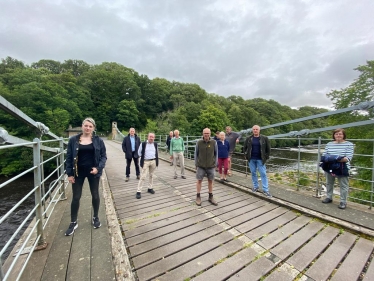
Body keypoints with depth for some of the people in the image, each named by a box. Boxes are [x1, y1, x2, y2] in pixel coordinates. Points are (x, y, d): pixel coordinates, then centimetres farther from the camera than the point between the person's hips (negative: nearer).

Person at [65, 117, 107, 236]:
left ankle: (95, 217, 34)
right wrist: (69, 173, -4)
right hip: (78, 172, 0)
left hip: (93, 171, 0)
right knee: (76, 197, 9)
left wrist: (98, 168, -16)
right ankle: (73, 223, 28)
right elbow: (69, 157, 0)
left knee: (95, 195, 13)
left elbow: (103, 156, -1)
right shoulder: (73, 140, -2)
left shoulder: (98, 140, -3)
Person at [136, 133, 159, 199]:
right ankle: (138, 191, 2)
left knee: (151, 176, 14)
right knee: (143, 177, -5)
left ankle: (150, 188, 28)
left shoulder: (155, 144, 5)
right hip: (145, 162, -4)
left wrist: (157, 161, 12)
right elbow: (139, 152, 3)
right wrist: (143, 157, 1)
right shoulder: (143, 144, -7)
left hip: (153, 161, 4)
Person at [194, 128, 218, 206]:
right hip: (200, 166, -1)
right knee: (199, 180, 6)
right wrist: (196, 164, 3)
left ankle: (211, 197, 27)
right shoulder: (199, 142, -5)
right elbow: (196, 153, 3)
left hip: (211, 166, 1)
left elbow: (216, 153, 5)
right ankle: (198, 197, 20)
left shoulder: (214, 142, -4)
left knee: (210, 181, 11)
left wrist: (215, 164, 3)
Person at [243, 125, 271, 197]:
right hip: (251, 159, 2)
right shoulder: (249, 138, 1)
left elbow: (268, 148, 2)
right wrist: (246, 155, 6)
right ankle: (255, 187, 27)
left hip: (260, 159, -2)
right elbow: (245, 147, 12)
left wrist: (266, 157, -1)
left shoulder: (264, 138, -4)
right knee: (253, 173, 11)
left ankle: (265, 190, 8)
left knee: (263, 174, 0)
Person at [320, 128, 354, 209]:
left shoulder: (349, 144, -4)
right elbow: (324, 155, 5)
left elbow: (348, 158, -13)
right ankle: (329, 197, 31)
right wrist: (327, 159, -16)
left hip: (342, 169, -3)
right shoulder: (329, 144, 6)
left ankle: (343, 202, 20)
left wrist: (338, 159, -27)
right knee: (329, 183, 15)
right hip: (329, 168, 4)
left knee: (343, 185, 7)